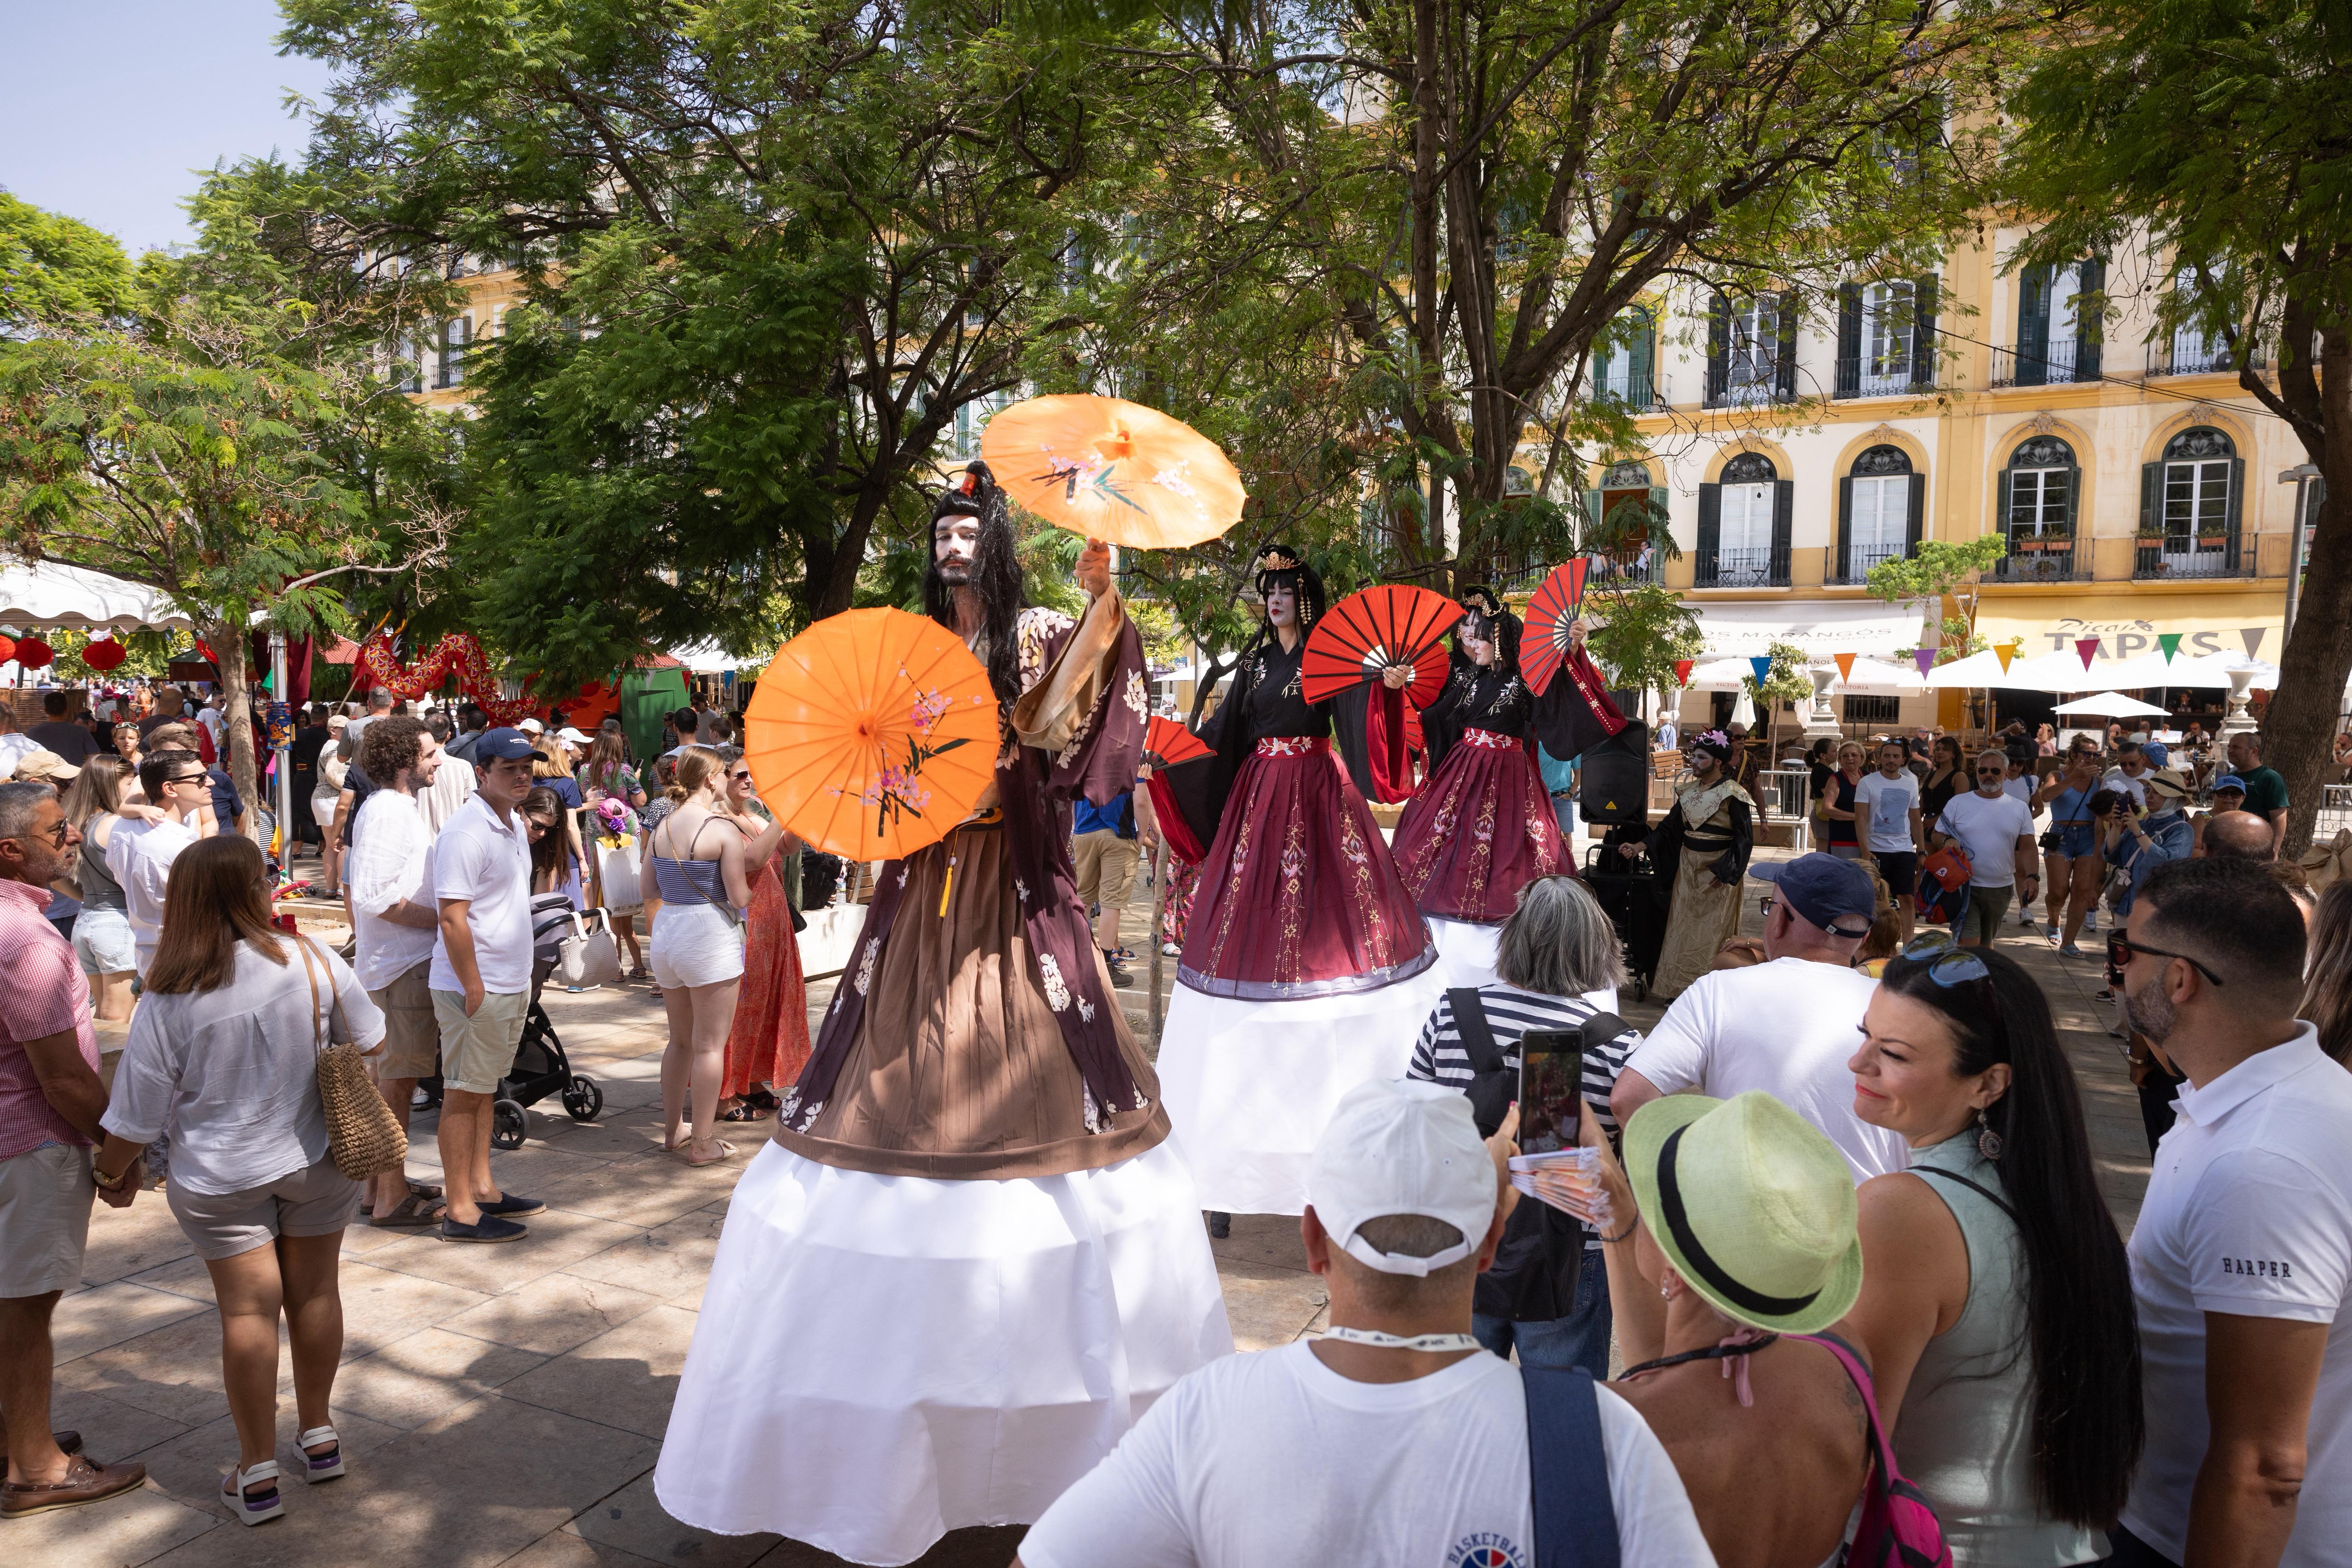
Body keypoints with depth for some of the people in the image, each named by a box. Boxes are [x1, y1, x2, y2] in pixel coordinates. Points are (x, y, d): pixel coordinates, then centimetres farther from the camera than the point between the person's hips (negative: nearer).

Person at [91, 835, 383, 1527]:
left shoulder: (169, 1000, -15)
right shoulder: (311, 961, -12)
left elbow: (136, 1116, -8)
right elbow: (370, 1040, 3)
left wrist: (114, 1172, 11)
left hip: (222, 1178, -1)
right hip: (318, 1160, 1)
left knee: (249, 1309, 7)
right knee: (315, 1291, 15)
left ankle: (258, 1472, 17)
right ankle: (319, 1434, 31)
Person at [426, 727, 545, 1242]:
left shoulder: (515, 825, 11)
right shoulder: (466, 833, -18)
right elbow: (452, 919, -21)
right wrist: (474, 990, -21)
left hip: (511, 984, 9)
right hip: (475, 987, -9)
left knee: (484, 1088, 17)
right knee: (464, 1094, 0)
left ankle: (482, 1189, 27)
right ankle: (459, 1212, 8)